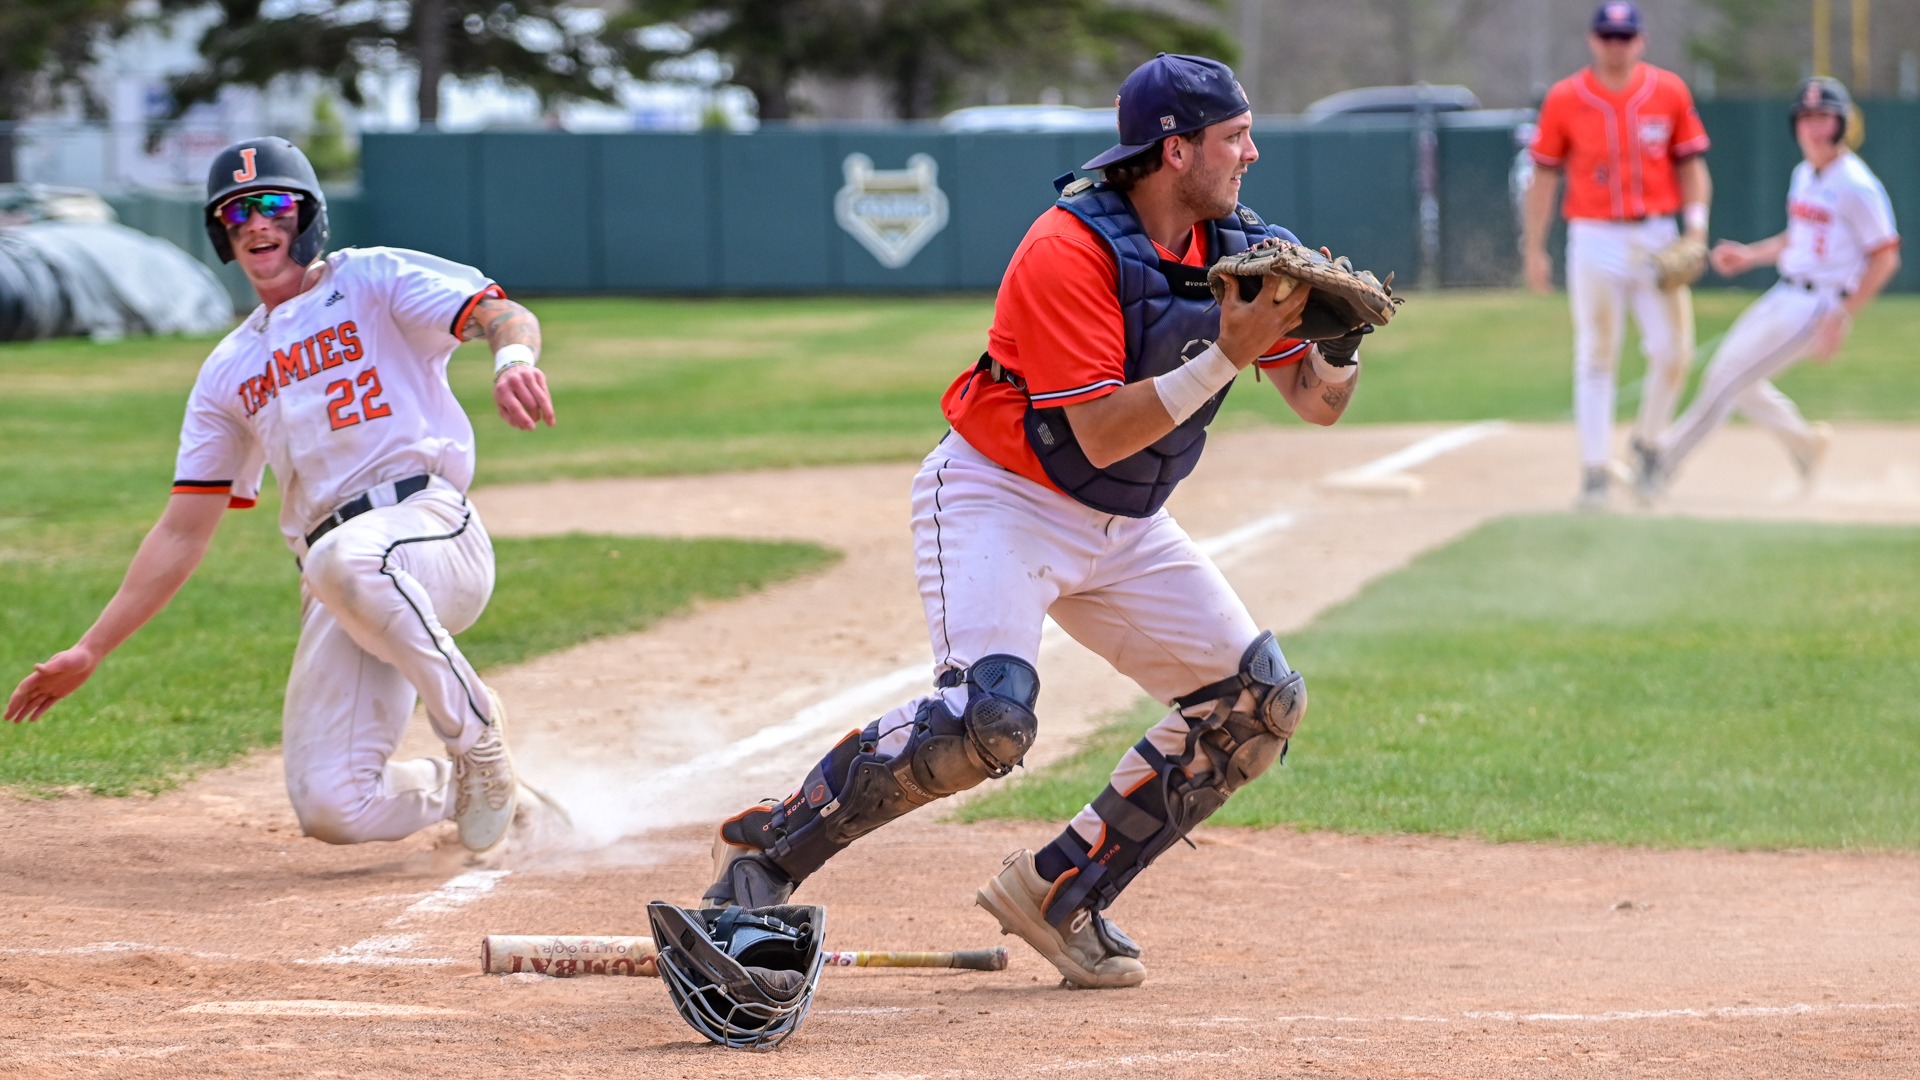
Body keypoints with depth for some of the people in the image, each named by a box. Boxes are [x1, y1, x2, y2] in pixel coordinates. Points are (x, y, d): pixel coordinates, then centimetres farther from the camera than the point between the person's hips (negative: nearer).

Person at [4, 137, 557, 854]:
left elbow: (501, 314, -8)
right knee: (332, 808, -14)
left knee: (340, 559, -41)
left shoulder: (372, 280, 10)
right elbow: (182, 534, 23)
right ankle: (466, 789, 18)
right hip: (338, 585, 5)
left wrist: (512, 357, -34)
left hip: (431, 527, -5)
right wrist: (90, 651, 16)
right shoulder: (228, 371, 23)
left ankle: (475, 732, -19)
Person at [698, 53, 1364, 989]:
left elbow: (1318, 403, 4)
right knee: (990, 712, -29)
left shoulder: (1238, 249, -1)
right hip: (1000, 497, -8)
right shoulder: (1070, 251, -23)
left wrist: (1340, 339, -18)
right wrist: (1228, 352, -33)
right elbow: (1102, 434, -29)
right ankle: (767, 847, -13)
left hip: (1124, 527, 8)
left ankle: (1062, 894, 6)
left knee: (1260, 698, 1)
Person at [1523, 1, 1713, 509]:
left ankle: (1648, 443, 20)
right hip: (1595, 242, -1)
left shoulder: (1669, 91, 3)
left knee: (1673, 352, -4)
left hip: (1656, 239, 1)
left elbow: (1691, 163, 8)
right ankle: (1595, 472, 1)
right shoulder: (1564, 99, 0)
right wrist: (1534, 250, 1)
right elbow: (1544, 175, 4)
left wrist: (1696, 225, -6)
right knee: (1595, 358, -2)